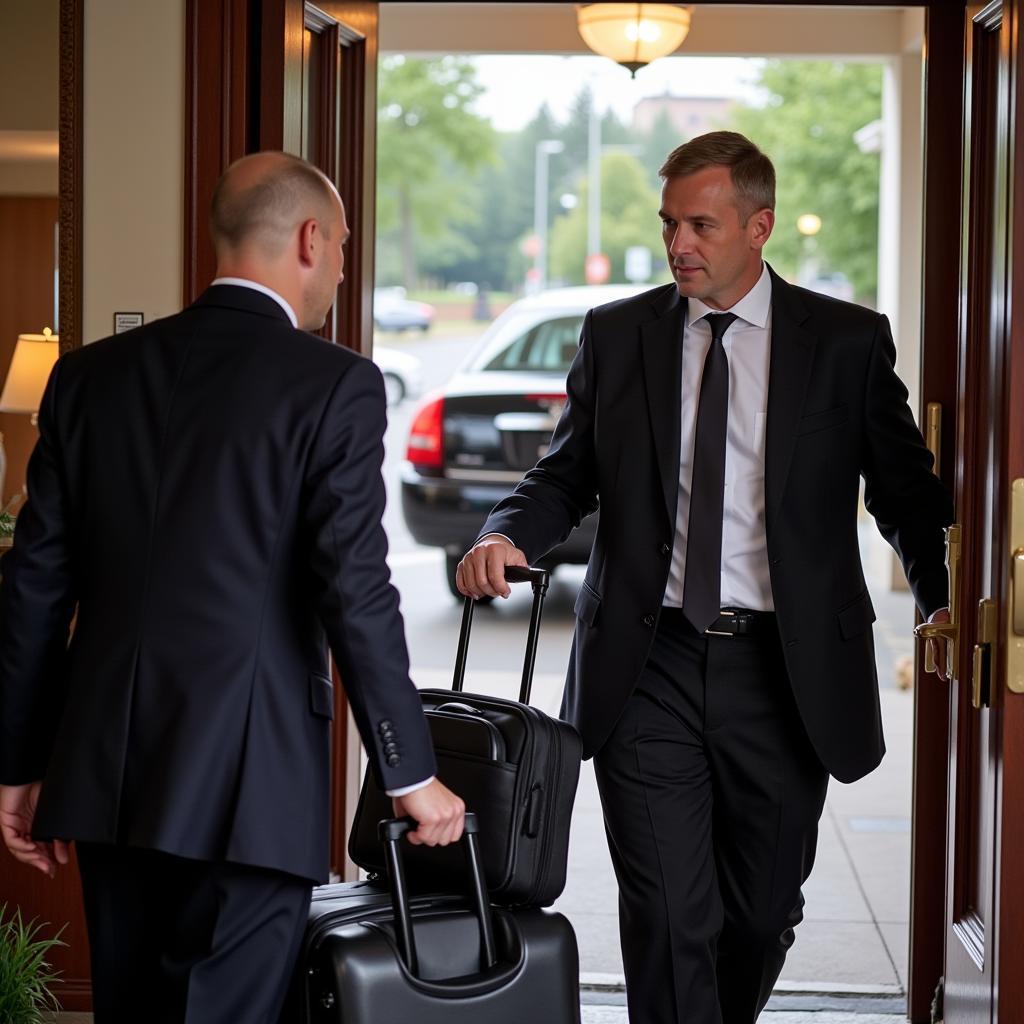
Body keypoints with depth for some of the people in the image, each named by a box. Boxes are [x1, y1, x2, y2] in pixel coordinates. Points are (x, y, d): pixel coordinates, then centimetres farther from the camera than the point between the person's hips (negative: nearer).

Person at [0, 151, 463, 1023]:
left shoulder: (91, 376, 8)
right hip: (247, 786, -5)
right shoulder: (335, 385, -7)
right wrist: (411, 773, -4)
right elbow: (356, 592, -12)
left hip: (108, 777, 6)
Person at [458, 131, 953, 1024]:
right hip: (648, 669, 0)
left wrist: (946, 602, -11)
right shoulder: (617, 335, 7)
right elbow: (566, 476, 10)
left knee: (763, 913, 11)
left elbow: (907, 493, 5)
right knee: (666, 918, -3)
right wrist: (508, 536, -11)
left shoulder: (848, 342, 2)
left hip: (781, 670, 0)